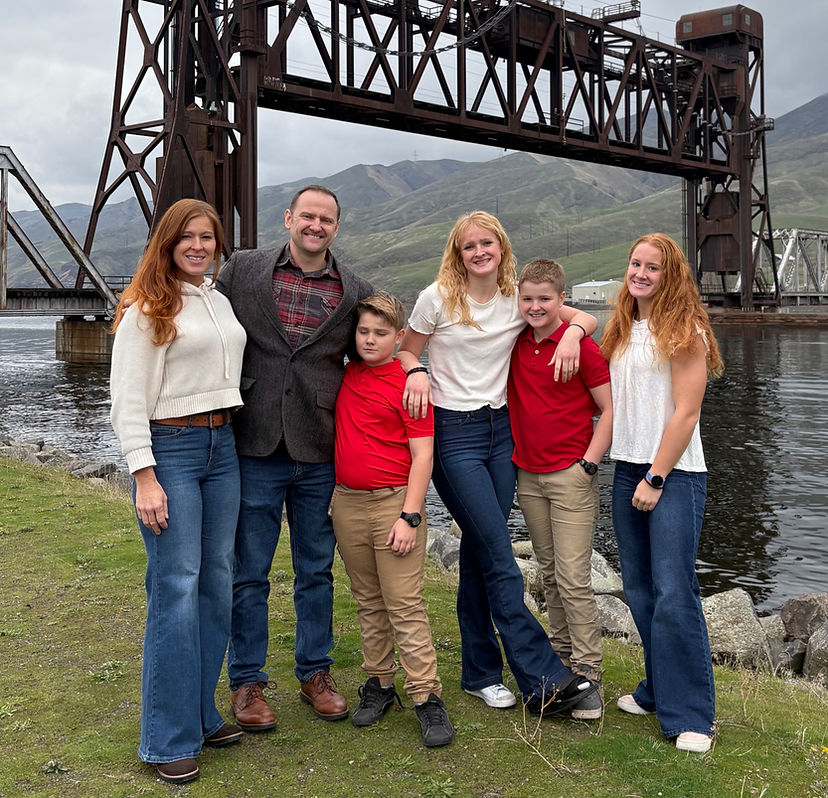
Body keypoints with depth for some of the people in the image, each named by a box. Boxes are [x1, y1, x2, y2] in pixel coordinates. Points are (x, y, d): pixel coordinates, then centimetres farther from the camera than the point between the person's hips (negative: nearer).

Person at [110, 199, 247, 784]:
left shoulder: (221, 303, 15)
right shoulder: (147, 308, -6)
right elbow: (128, 400, -11)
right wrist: (145, 478, -17)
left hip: (222, 447, 7)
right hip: (169, 449, -7)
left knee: (218, 581, 9)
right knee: (177, 588, -7)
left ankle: (202, 713, 22)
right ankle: (170, 739, 3)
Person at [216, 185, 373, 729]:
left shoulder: (356, 291, 6)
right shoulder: (242, 270, 2)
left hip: (320, 451, 2)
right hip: (255, 445, -1)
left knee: (317, 571, 13)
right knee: (249, 572, 7)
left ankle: (316, 673, 29)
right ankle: (247, 682, 21)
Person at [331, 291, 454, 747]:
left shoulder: (409, 385, -9)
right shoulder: (346, 376, 7)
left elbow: (422, 456, -10)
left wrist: (410, 517, -17)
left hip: (394, 503, -6)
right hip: (346, 503, 6)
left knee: (405, 605, -5)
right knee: (368, 603, 14)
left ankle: (427, 697, 1)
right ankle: (379, 684, 25)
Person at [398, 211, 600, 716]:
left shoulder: (518, 299, 5)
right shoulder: (438, 298, -3)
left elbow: (585, 318, 12)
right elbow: (406, 351, 7)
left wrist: (571, 333, -10)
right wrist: (416, 373, -15)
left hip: (501, 429, 4)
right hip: (454, 433, -4)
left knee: (481, 555, 9)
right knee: (500, 558, -9)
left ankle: (481, 673, 21)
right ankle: (544, 680, -7)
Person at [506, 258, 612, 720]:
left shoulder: (581, 346, -10)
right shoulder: (515, 343, 6)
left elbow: (610, 410, -7)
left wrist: (588, 464, -13)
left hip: (571, 475, -6)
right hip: (528, 476, 6)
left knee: (574, 578, -7)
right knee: (550, 574, 14)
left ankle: (588, 675, 1)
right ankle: (560, 657, 25)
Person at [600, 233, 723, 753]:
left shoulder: (684, 331, -7)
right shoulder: (621, 330, 13)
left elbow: (686, 414, -11)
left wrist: (657, 478, -13)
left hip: (674, 474, -7)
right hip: (627, 471, 7)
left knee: (674, 593, -10)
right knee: (640, 589, 11)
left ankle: (691, 715, -1)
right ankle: (658, 691, 26)